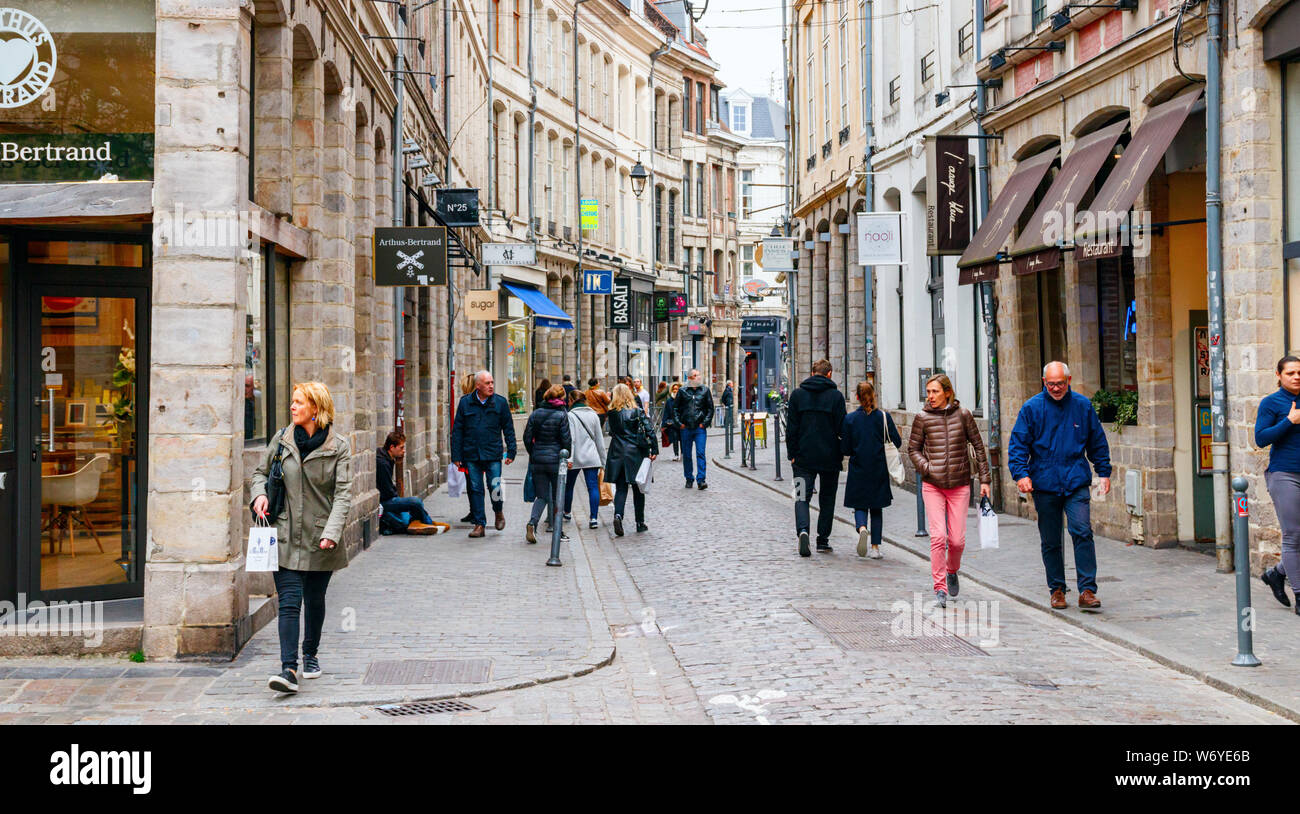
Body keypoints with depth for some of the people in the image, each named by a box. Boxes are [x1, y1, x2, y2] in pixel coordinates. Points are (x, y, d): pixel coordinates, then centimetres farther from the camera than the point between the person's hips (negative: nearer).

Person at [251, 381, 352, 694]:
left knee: (314, 599, 13)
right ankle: (288, 669, -14)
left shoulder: (339, 446, -4)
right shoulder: (282, 439, 3)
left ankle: (311, 654, 36)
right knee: (289, 601, -9)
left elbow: (343, 493, -8)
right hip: (286, 536, 1)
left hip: (320, 538, -1)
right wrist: (259, 494, -5)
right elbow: (260, 472, 17)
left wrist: (331, 532, -18)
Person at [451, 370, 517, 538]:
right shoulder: (465, 402, 3)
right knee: (475, 489, 4)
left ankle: (499, 511, 25)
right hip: (471, 454, 1)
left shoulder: (500, 403, 2)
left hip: (493, 455, -1)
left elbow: (508, 429, 7)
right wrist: (456, 456, 1)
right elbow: (457, 430, 5)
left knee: (495, 487, -6)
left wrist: (511, 452, 1)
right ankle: (479, 524, 13)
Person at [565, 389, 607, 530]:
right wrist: (602, 460, 18)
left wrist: (569, 458, -20)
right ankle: (593, 518, -12)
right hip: (592, 458, 3)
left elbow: (570, 439, -16)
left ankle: (567, 512, 34)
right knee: (593, 487, -2)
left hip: (575, 458, -3)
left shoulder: (570, 415, -7)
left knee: (568, 485, 17)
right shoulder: (593, 415, 9)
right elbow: (599, 439, 12)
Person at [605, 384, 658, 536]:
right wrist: (653, 450, -8)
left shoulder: (612, 413, 0)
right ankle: (640, 522, 16)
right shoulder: (637, 411, -5)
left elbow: (612, 431, 4)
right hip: (635, 453, -1)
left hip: (617, 453, 1)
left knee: (620, 488, 5)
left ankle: (618, 515, -20)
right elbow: (649, 430, -10)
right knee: (638, 488, 10)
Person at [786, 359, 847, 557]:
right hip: (830, 458, 0)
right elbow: (842, 429, -3)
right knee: (827, 499, 13)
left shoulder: (797, 394, 2)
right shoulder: (836, 395, -3)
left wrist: (792, 454, 5)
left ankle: (802, 530, -24)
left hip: (803, 458, 0)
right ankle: (823, 540, 15)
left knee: (802, 497, 0)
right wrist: (841, 455, 8)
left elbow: (791, 428, 1)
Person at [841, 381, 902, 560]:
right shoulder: (884, 417, -5)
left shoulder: (850, 419, -5)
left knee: (860, 506, 10)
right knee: (876, 509, 12)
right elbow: (897, 443, -4)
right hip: (879, 471, 1)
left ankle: (862, 528, -22)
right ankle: (875, 547, 8)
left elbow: (845, 450, -4)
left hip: (858, 471, -1)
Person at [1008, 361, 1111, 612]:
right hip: (1044, 485, 0)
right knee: (1050, 541, 7)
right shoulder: (1032, 408, 1)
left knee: (1082, 532, -13)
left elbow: (1098, 442, 16)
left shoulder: (1083, 406, 6)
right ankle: (1057, 589, 19)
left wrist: (1104, 473, 13)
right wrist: (1021, 473, -12)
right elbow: (1018, 444, 1)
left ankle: (1087, 591, -11)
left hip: (1076, 482, 0)